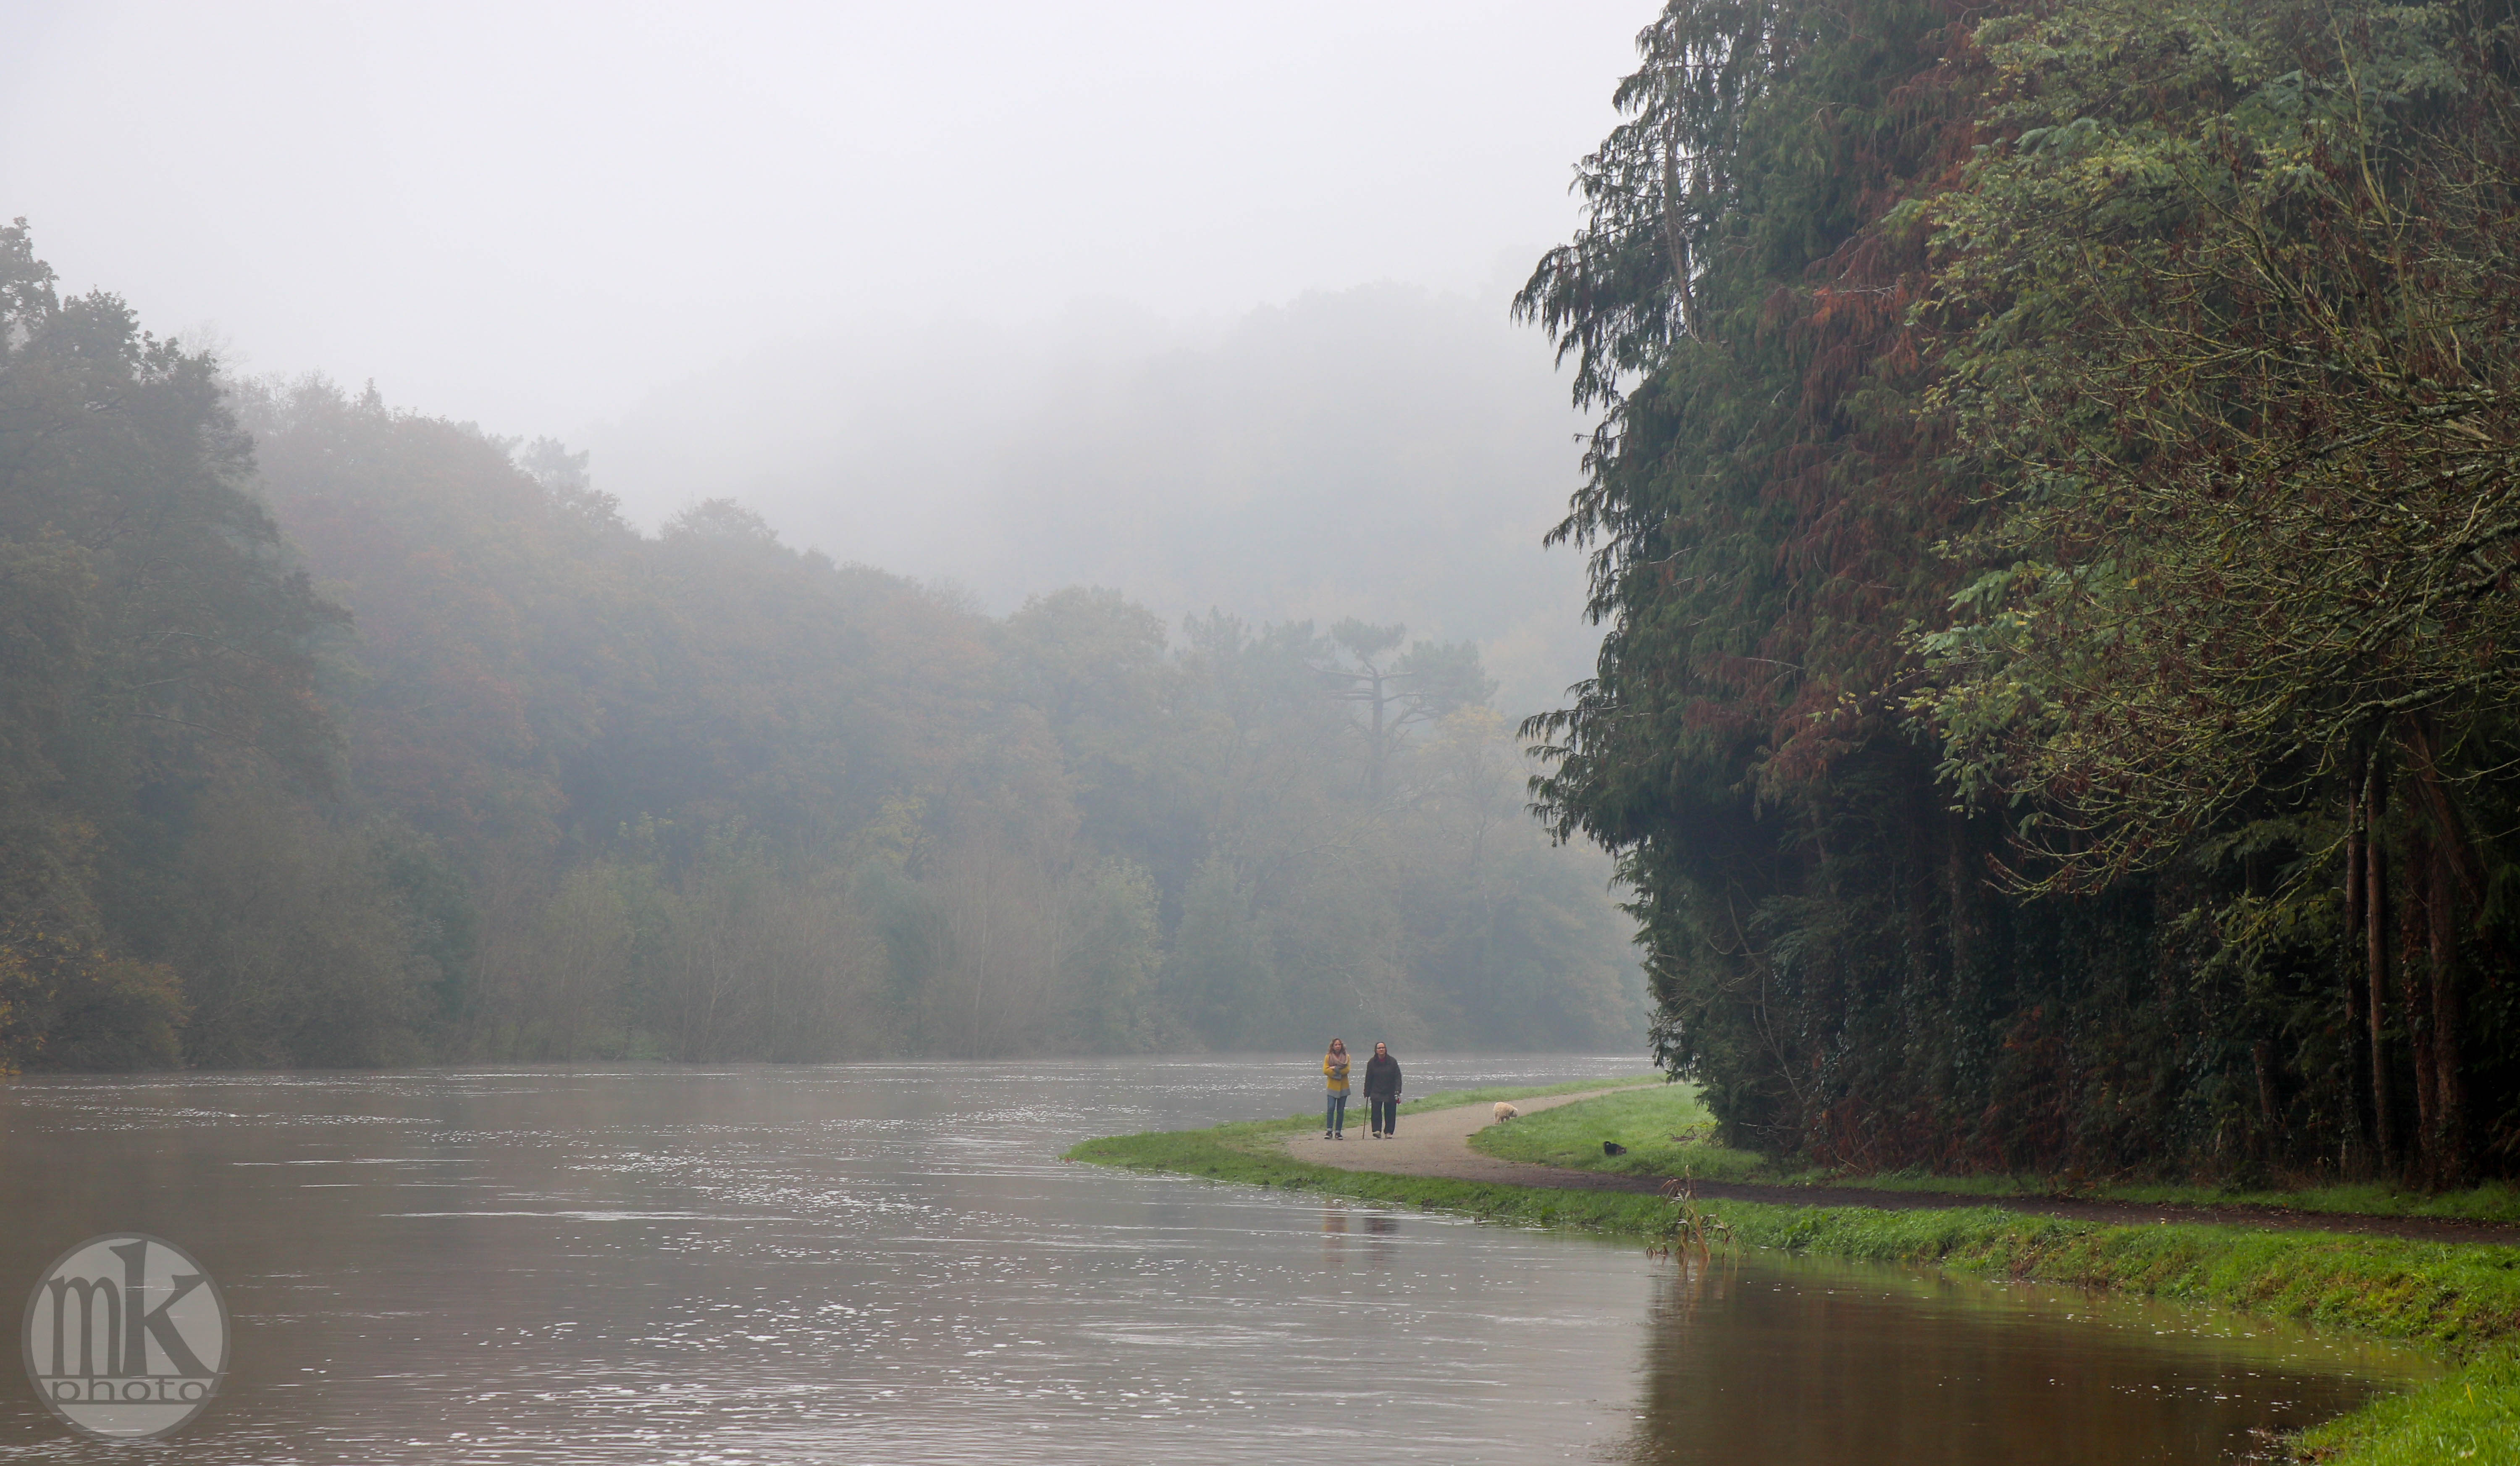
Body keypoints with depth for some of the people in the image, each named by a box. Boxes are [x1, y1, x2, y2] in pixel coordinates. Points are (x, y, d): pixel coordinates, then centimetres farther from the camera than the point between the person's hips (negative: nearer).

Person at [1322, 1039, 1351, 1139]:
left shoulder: (1346, 1057, 6)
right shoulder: (1328, 1057, 4)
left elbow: (1347, 1070, -7)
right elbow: (1325, 1071, -7)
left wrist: (1334, 1069, -12)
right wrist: (1340, 1072, -11)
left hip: (1343, 1087, 1)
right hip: (1332, 1087, -1)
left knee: (1341, 1111, 3)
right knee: (1331, 1109, -14)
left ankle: (1338, 1132, 8)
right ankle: (1329, 1131, -13)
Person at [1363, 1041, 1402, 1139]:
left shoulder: (1393, 1062, 1)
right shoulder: (1372, 1063, 4)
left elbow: (1398, 1077, 1)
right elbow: (1368, 1079, 7)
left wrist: (1397, 1090, -10)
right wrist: (1367, 1093, 4)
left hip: (1390, 1093, 0)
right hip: (1376, 1093, 0)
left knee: (1390, 1113, 1)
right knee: (1376, 1111, -13)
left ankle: (1389, 1132, 10)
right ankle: (1377, 1130, -14)